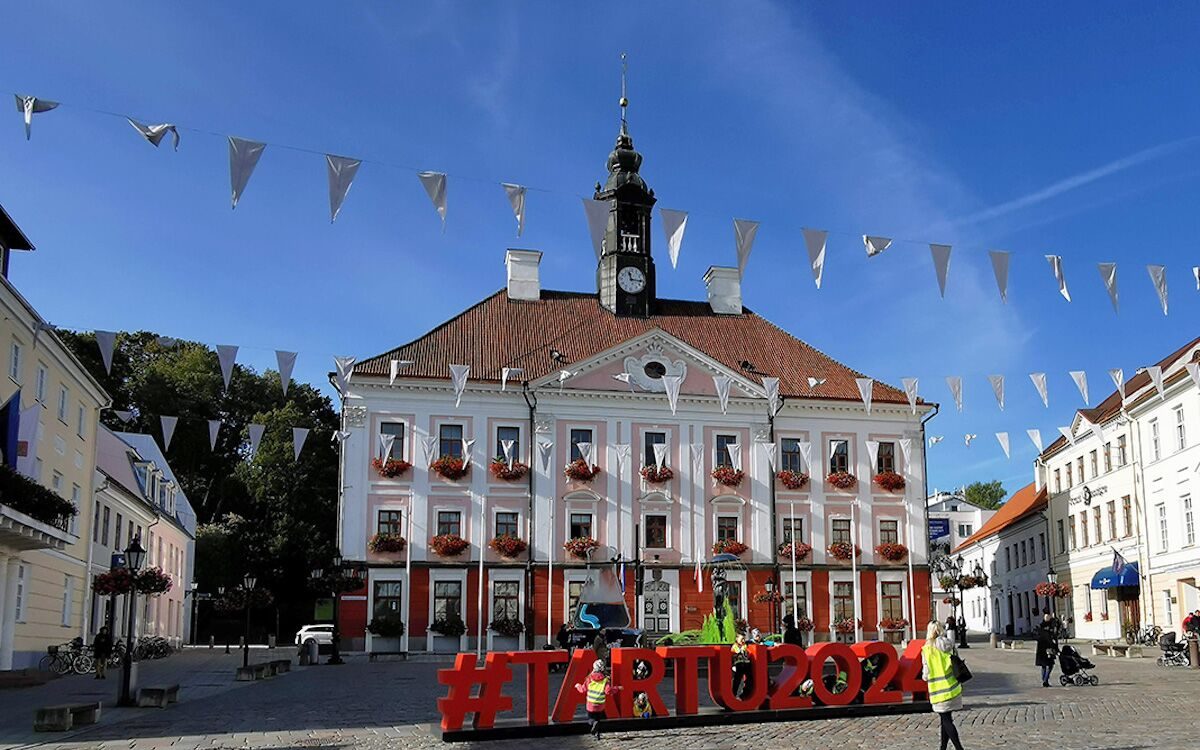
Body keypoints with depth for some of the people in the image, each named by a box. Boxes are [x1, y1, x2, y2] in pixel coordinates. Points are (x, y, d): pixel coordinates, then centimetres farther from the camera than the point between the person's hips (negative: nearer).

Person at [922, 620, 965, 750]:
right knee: (946, 719, 14)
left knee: (946, 721, 1)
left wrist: (924, 676, 13)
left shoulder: (927, 650, -9)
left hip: (938, 692, -4)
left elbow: (926, 675, -7)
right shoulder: (948, 645, -1)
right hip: (952, 689, 4)